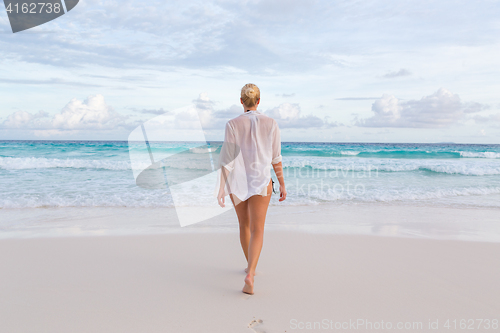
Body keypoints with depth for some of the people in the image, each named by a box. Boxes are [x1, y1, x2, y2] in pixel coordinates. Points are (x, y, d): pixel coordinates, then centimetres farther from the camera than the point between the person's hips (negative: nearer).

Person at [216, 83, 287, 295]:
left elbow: (227, 158, -11)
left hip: (237, 182, 2)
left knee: (244, 224, 21)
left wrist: (221, 188, -9)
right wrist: (282, 184, 9)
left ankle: (251, 267, 38)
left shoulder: (233, 124, -7)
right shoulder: (271, 124, -5)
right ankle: (250, 275, -22)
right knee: (257, 230, -2)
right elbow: (276, 158, -1)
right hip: (261, 182, -1)